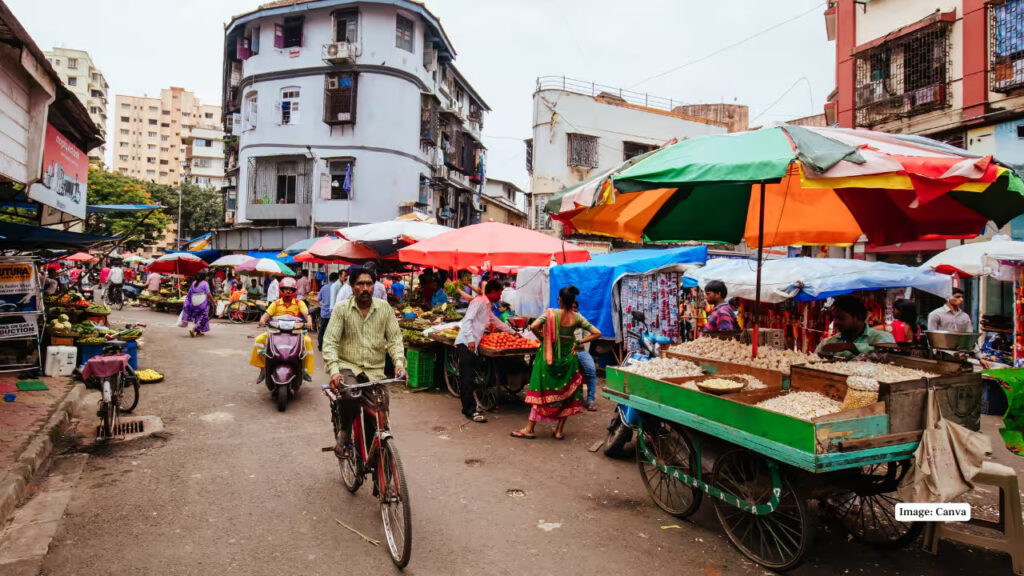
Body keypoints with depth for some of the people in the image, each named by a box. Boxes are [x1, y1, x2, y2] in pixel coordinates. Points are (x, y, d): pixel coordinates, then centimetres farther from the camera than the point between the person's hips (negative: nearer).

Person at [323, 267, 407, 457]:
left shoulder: (384, 308, 3)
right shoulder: (342, 308, -2)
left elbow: (394, 338, 3)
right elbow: (330, 341, -8)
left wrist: (399, 362, -15)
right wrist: (334, 370, -23)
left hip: (375, 370, 2)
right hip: (348, 366, -2)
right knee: (349, 394, -31)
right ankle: (345, 433, -2)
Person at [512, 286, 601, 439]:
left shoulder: (551, 313, -13)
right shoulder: (577, 318, -5)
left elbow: (533, 326, -25)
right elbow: (596, 333, -4)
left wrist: (542, 338, -7)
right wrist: (578, 342, -1)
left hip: (549, 357, -2)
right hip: (568, 358, 2)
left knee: (541, 392, 7)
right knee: (566, 393, 14)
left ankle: (529, 428, 12)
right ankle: (559, 431, 20)